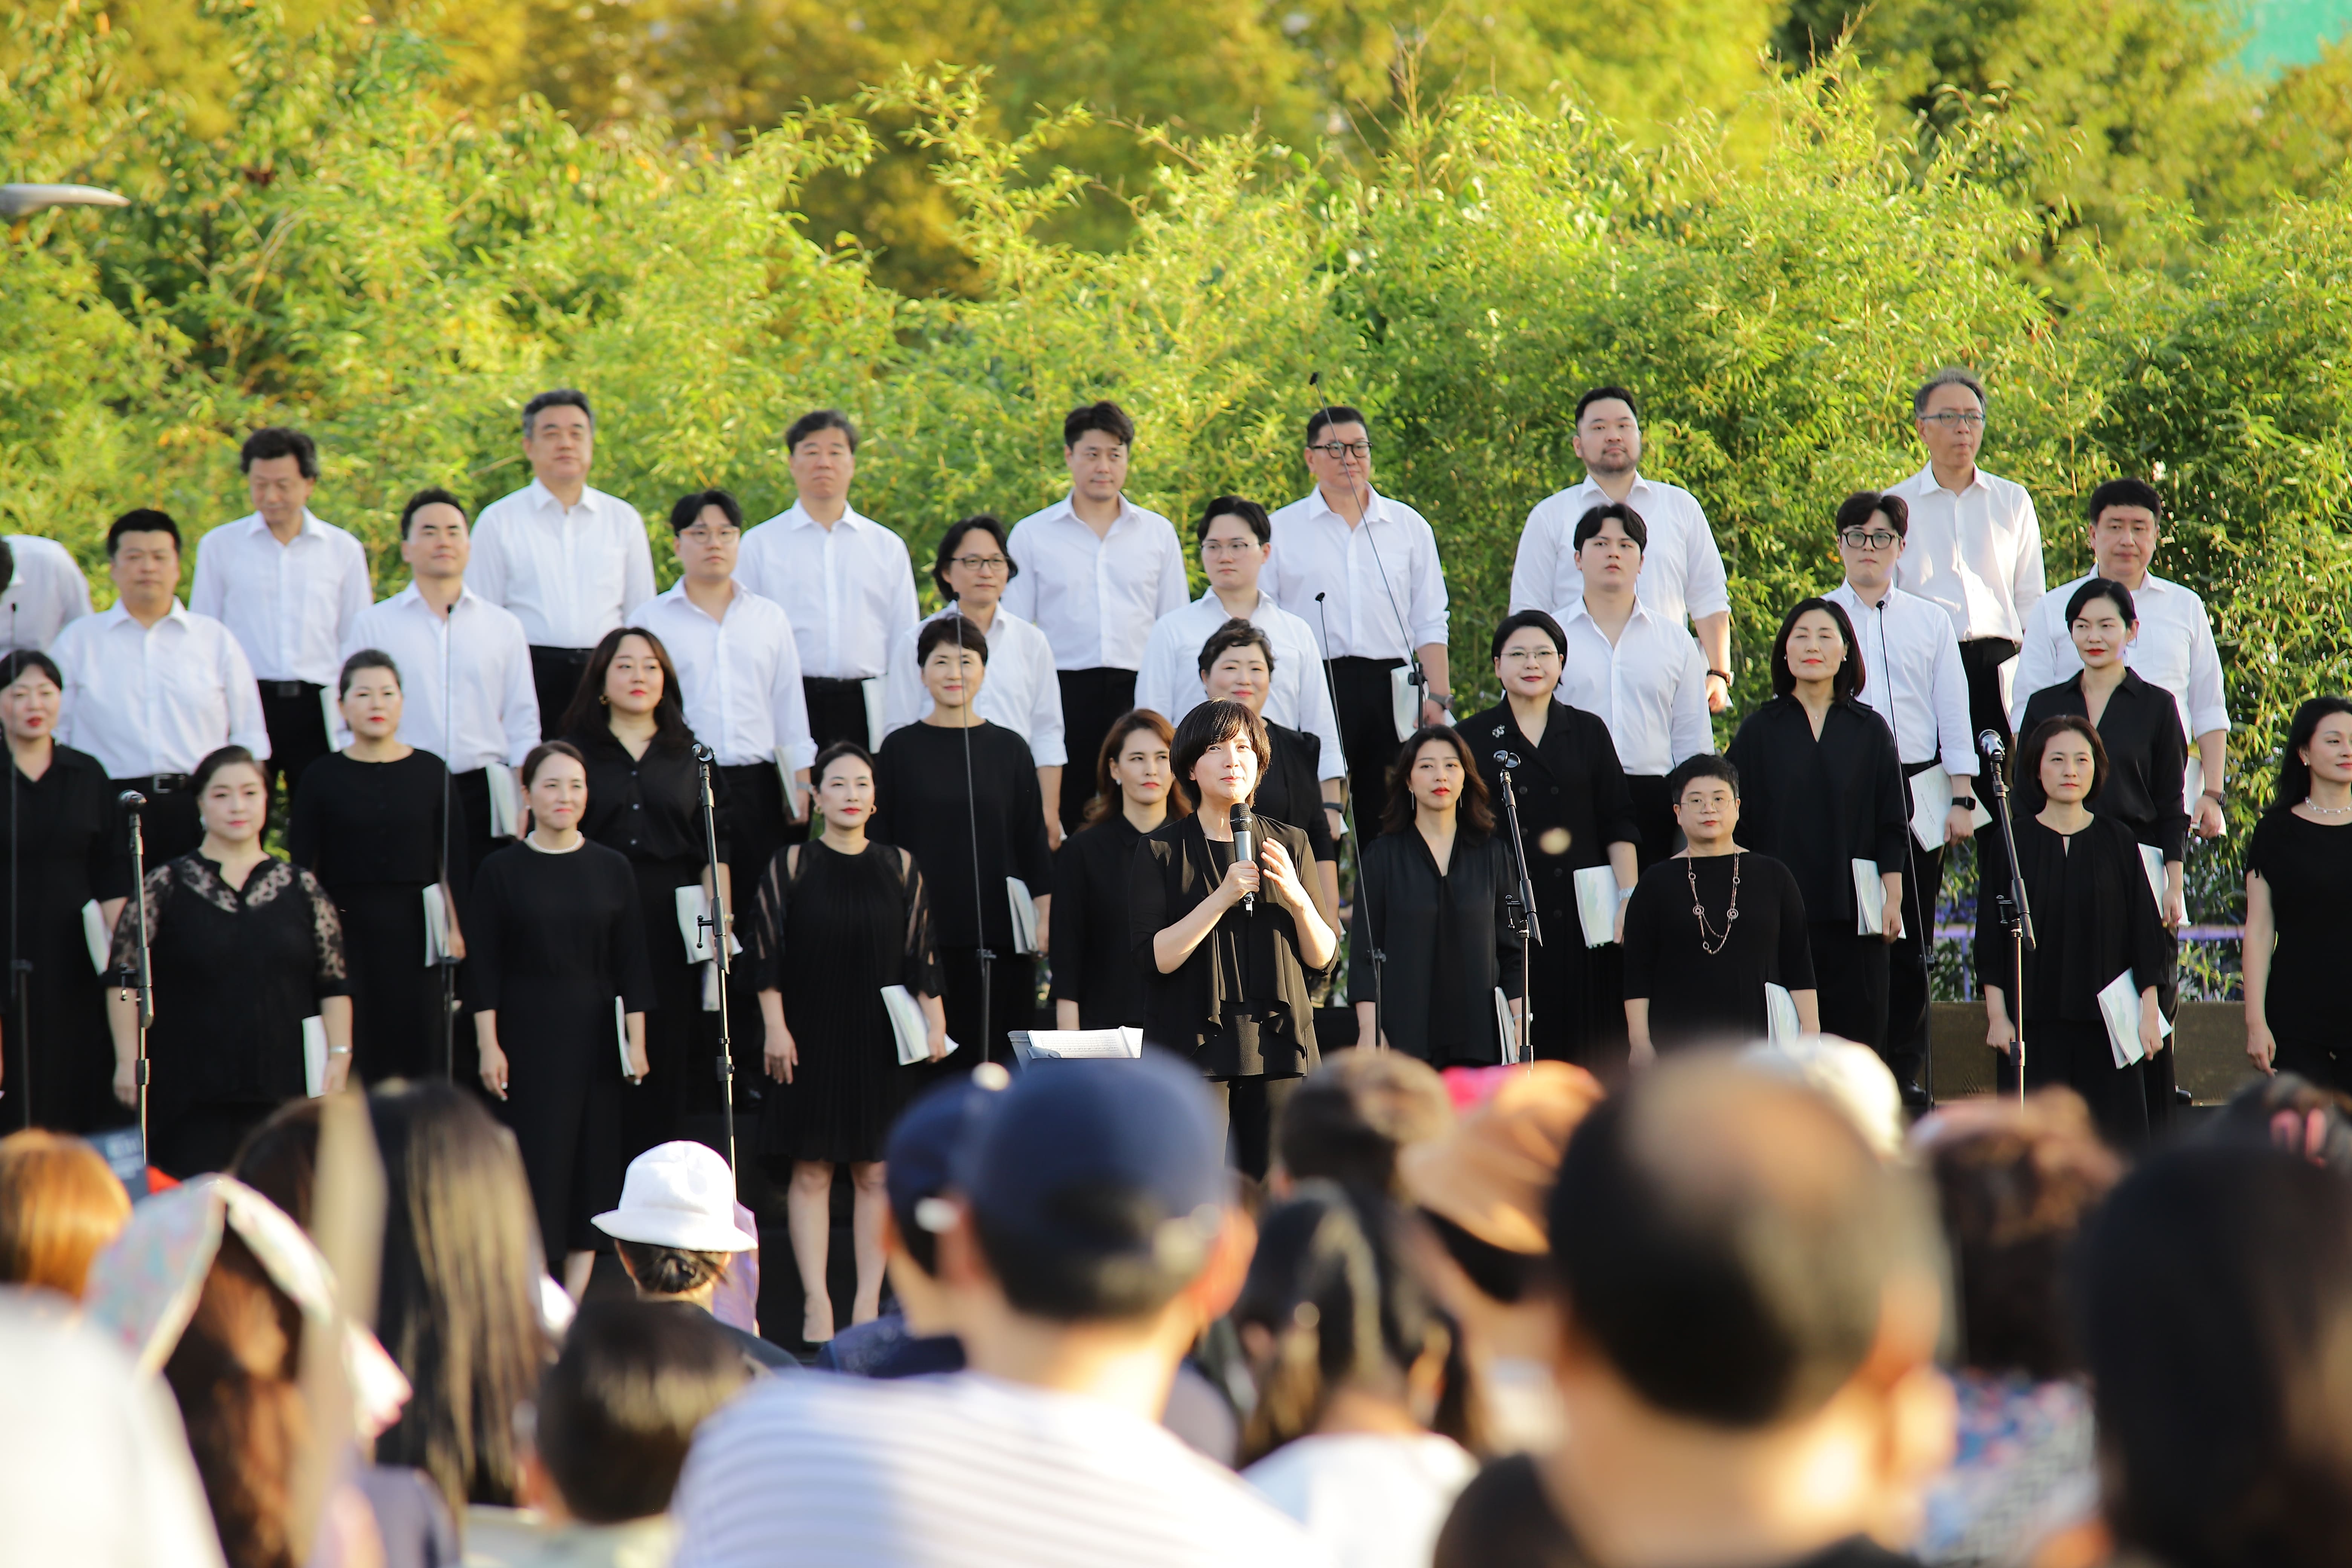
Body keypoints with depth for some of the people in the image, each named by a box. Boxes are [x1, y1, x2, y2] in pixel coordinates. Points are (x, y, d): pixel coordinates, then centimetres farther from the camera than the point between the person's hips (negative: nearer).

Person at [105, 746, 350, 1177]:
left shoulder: (302, 890, 9)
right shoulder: (167, 887, 4)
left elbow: (335, 984, 10)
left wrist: (339, 1055, 1)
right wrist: (128, 1060, -3)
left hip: (282, 1088, 2)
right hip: (190, 1098, -2)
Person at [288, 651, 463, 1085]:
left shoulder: (430, 772, 6)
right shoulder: (323, 778, 3)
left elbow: (451, 863, 7)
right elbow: (302, 866, 3)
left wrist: (454, 928, -1)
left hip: (414, 931, 1)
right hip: (346, 930, -1)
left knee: (418, 1049, -1)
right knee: (352, 1054, -4)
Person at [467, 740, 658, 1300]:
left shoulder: (612, 869, 5)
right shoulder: (503, 871, -1)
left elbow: (632, 966, 6)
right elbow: (483, 968, -2)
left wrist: (636, 1042, 0)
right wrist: (488, 1045, -8)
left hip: (594, 1038, 2)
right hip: (527, 1037, -2)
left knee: (592, 1160, 2)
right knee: (535, 1157, -6)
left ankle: (573, 1302, 7)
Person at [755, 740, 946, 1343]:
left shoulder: (901, 868, 6)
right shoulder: (791, 865, 0)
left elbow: (920, 954, 6)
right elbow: (766, 953, -2)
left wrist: (934, 1022, -2)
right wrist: (776, 1028, -8)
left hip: (881, 1041, 2)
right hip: (810, 1038, -1)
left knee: (875, 1171, 0)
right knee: (810, 1171, -4)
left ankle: (868, 1300, 3)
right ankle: (816, 1299, -4)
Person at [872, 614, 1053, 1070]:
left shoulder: (1009, 749, 6)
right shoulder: (901, 749, 4)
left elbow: (1034, 842, 8)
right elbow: (879, 843, 5)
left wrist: (1043, 920, 1)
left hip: (999, 930, 1)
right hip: (920, 929, -1)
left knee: (995, 1050, 0)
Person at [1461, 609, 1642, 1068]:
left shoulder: (1589, 732, 10)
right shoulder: (1474, 737, 6)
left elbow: (1619, 824, 7)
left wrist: (1629, 900, -2)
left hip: (1579, 911, 1)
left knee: (1585, 1047, -1)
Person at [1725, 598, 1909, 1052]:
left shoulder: (1870, 731, 8)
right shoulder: (1760, 730, 6)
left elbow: (1892, 827, 7)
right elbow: (1736, 819, 5)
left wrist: (1893, 900, -2)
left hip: (1852, 912, 0)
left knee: (1855, 1033, -2)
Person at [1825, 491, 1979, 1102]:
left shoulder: (1931, 622, 10)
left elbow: (1953, 713, 9)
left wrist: (1962, 799, 1)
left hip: (1916, 786, 1)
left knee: (1911, 936, 2)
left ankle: (1906, 1068, 7)